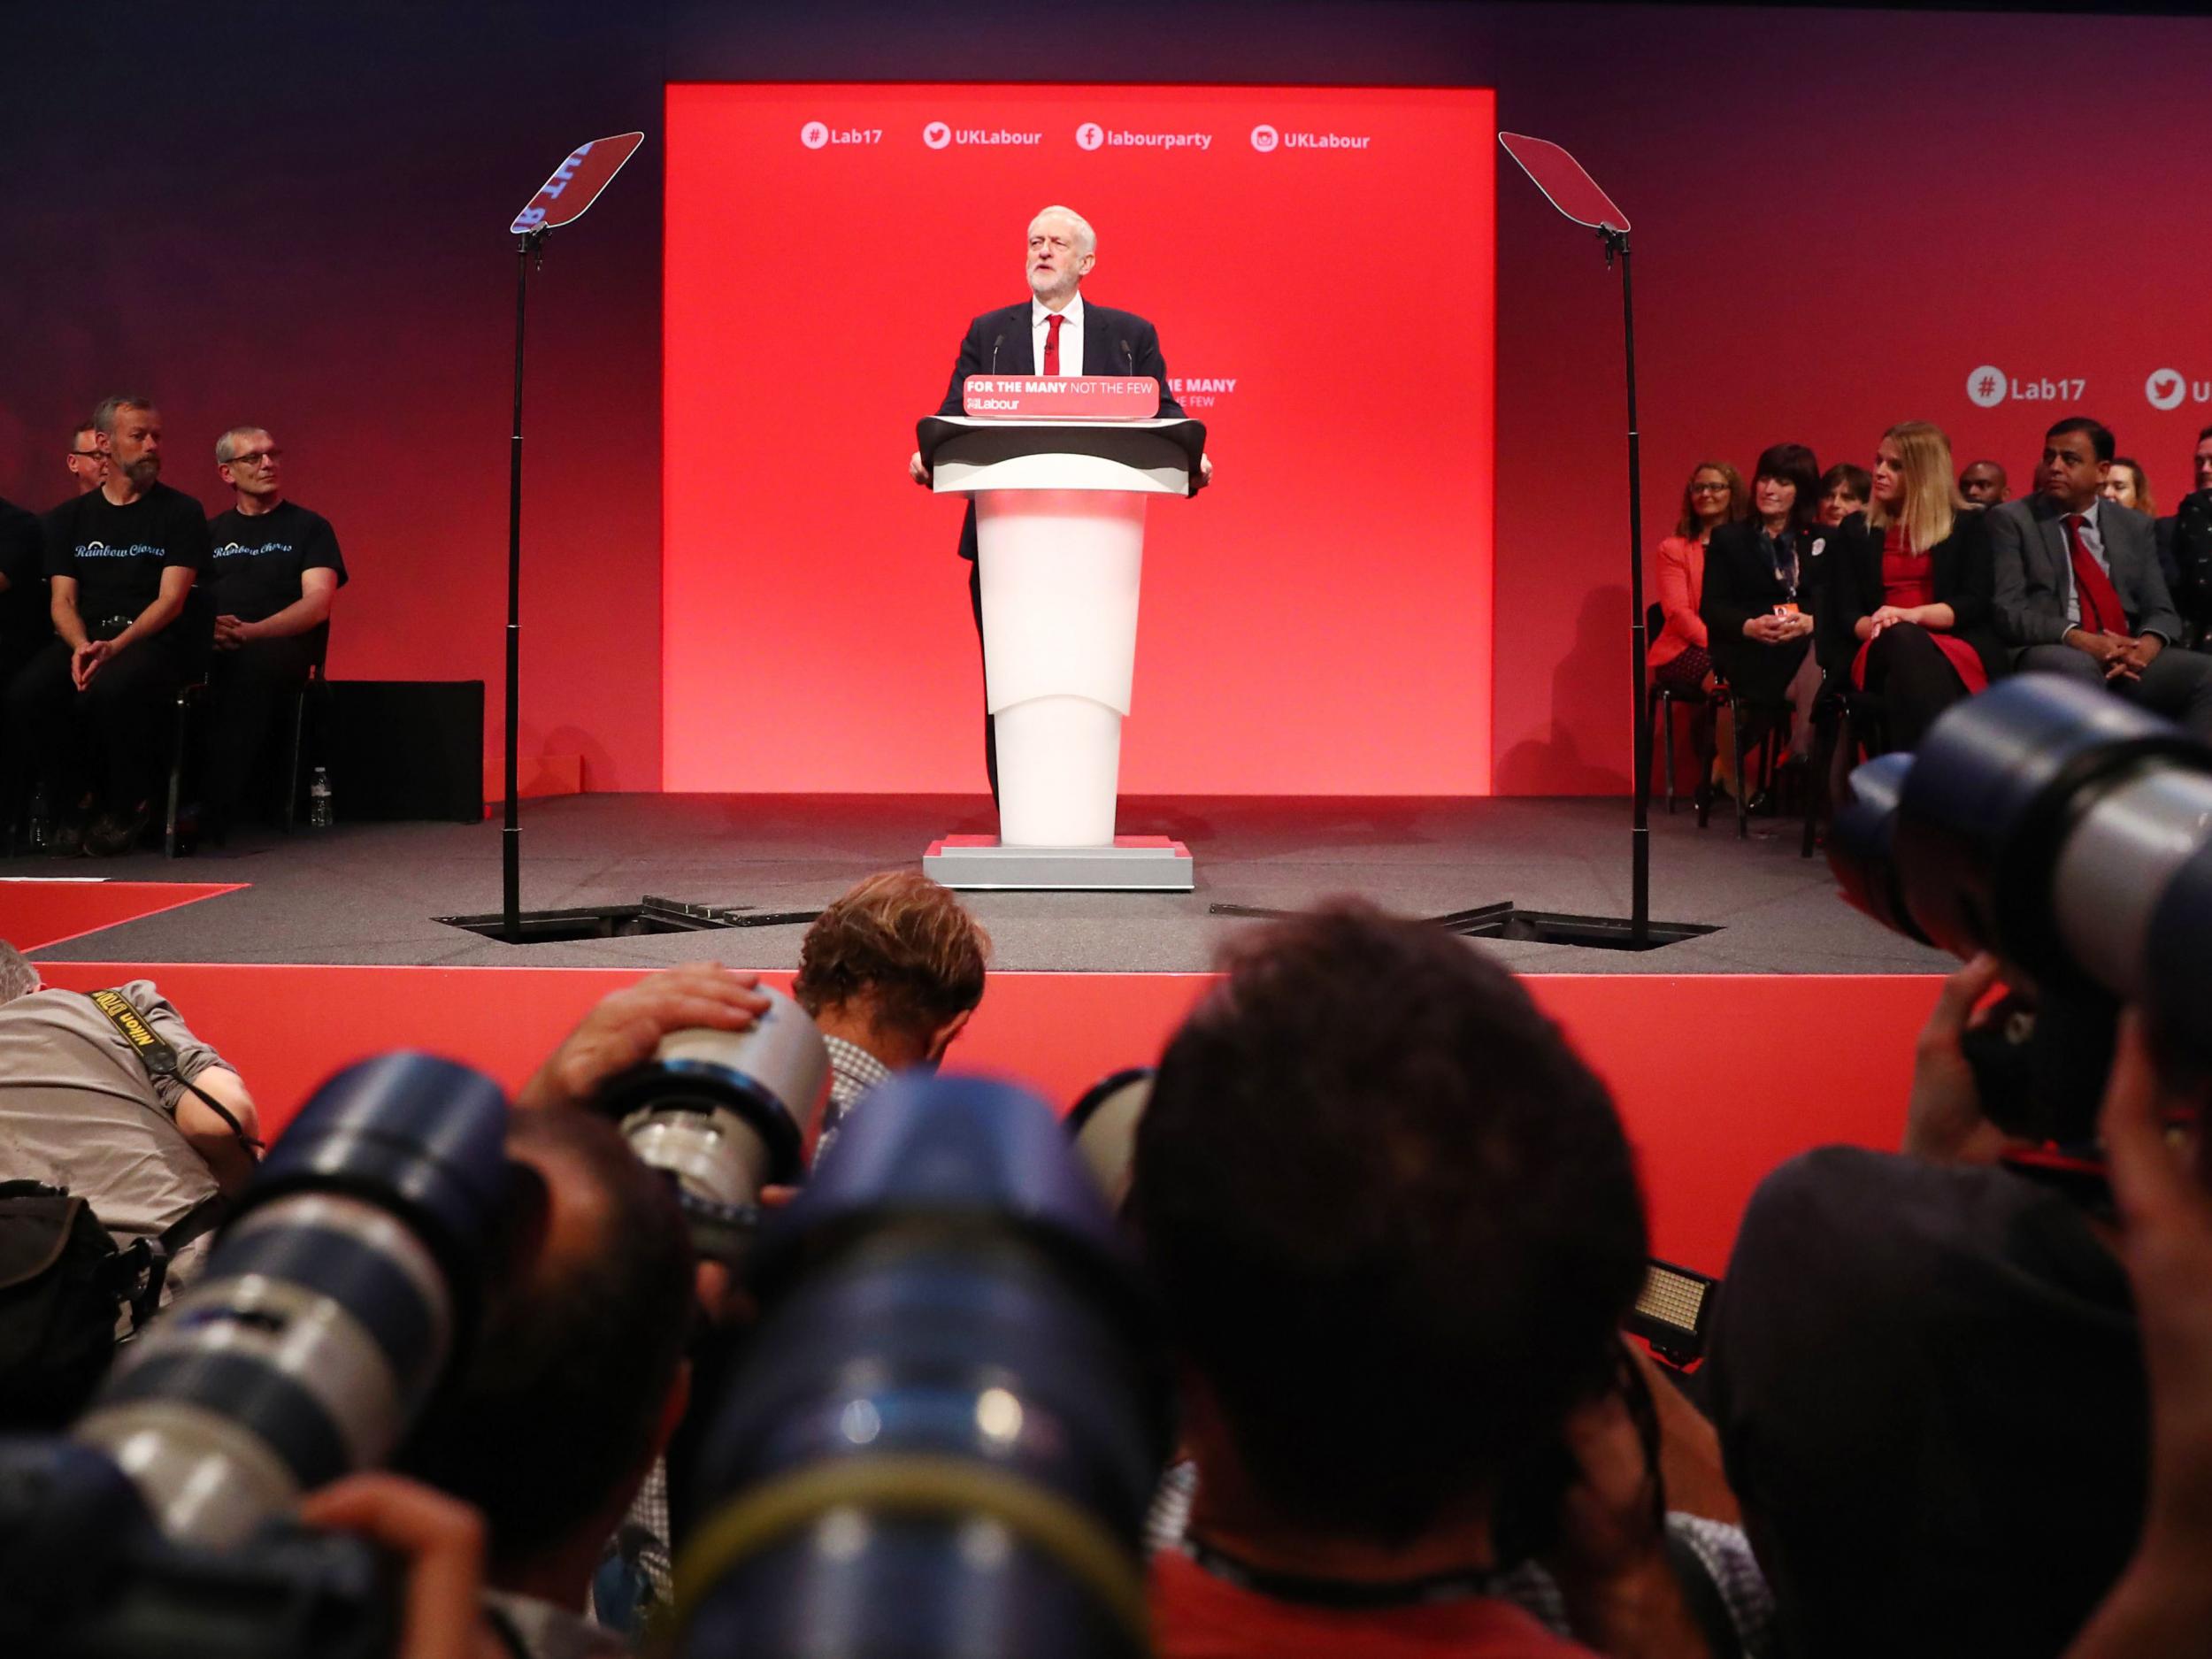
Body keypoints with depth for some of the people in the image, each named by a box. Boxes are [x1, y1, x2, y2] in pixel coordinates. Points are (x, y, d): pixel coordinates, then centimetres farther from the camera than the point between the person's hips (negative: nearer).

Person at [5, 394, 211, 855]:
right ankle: (75, 801, -4)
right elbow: (62, 601, 9)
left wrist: (115, 647, -20)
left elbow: (171, 600, -4)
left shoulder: (180, 511, 5)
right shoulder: (68, 518, 17)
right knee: (27, 695, -27)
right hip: (85, 637, 4)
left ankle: (128, 805, -11)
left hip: (157, 640, -3)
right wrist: (81, 646, -14)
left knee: (108, 690, -37)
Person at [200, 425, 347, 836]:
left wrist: (252, 631, -17)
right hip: (215, 649, 2)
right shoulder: (212, 532, 24)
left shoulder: (309, 527, 15)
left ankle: (212, 811, -42)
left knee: (253, 664, -39)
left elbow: (318, 603, 0)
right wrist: (209, 629, -13)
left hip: (283, 646, -2)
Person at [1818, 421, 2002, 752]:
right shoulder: (1855, 530, 19)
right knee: (1901, 641, -37)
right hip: (1880, 654, 1)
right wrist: (1874, 626, -14)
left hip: (1955, 647, -1)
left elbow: (1976, 603, 2)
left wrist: (1914, 615, -15)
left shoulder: (1966, 526, 14)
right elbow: (1844, 611, 10)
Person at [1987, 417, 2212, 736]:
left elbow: (2160, 610, 14)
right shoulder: (2011, 519, 7)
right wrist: (2080, 640, -19)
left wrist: (2146, 646, -12)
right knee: (2076, 667, -38)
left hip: (2127, 658, 4)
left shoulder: (2134, 525, 19)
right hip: (2051, 653, -4)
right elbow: (2007, 611, -3)